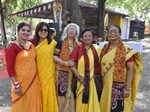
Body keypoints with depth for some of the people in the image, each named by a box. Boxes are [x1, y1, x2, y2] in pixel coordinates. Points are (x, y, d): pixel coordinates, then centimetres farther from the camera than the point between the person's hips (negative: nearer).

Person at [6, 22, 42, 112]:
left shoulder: (32, 44, 4)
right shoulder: (12, 46, -12)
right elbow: (10, 68, -14)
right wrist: (16, 85, -16)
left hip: (34, 81, 5)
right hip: (21, 82, -5)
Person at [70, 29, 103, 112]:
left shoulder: (97, 49, 5)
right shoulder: (77, 49, -3)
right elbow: (72, 65, -6)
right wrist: (79, 77, -13)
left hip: (96, 81, 3)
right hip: (83, 81, -2)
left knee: (95, 103, 13)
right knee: (83, 102, 6)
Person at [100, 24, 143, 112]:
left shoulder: (126, 50, -9)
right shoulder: (105, 49, 6)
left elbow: (130, 69, -12)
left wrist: (127, 88, -16)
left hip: (119, 87, -4)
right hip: (106, 86, 5)